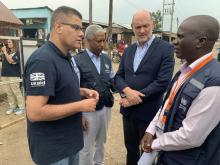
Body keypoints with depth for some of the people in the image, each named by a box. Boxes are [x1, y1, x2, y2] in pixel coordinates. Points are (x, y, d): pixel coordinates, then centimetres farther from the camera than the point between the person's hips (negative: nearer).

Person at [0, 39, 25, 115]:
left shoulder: (16, 53, -6)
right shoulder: (6, 52, 12)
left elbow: (10, 61, -18)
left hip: (13, 76, -6)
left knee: (16, 92, -2)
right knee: (8, 92, 11)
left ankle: (22, 107, 8)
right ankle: (12, 106, 22)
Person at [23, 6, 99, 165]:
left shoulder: (65, 57, 5)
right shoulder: (43, 60, -25)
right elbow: (34, 112, -29)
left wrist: (82, 91, -1)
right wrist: (81, 106, -23)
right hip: (52, 149, -8)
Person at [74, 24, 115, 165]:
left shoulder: (107, 59, 5)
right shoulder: (77, 60, -13)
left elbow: (112, 81, 9)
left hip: (106, 108, 6)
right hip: (89, 111, -5)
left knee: (101, 143, 24)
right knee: (86, 148, 11)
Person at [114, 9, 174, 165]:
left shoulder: (166, 48, -9)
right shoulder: (128, 50, 8)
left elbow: (163, 82, -18)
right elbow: (118, 76, 4)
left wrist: (135, 98, -17)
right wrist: (127, 90, -17)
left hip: (149, 112, -5)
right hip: (128, 110, 5)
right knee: (131, 148, 22)